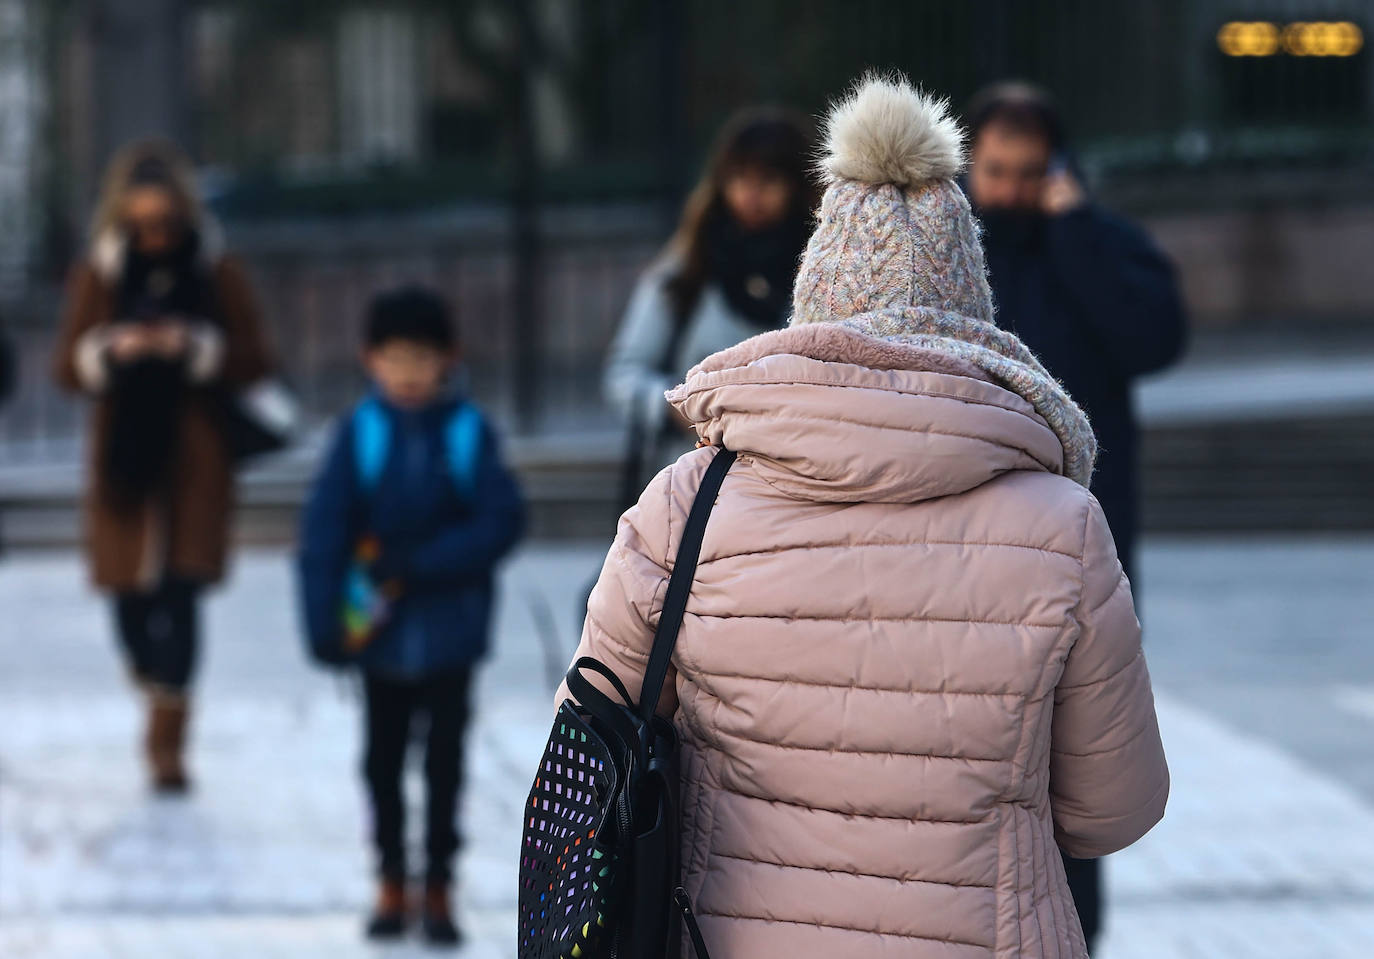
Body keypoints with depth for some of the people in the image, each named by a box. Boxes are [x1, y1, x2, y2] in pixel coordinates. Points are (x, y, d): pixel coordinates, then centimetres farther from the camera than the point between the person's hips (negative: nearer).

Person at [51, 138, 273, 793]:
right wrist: (113, 350, -15)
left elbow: (255, 362, 1)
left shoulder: (218, 274, 2)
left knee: (179, 594, -10)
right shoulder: (98, 276, 5)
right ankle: (155, 685, 35)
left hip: (195, 461, -2)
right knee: (130, 595, 3)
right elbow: (68, 365, 4)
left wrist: (194, 346, -15)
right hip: (123, 459, 2)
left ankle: (167, 744, -7)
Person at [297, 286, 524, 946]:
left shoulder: (468, 433, -9)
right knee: (384, 760, 12)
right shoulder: (360, 433, -9)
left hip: (449, 627, -1)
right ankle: (391, 884, 26)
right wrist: (324, 621, -16)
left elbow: (502, 520, -14)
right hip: (378, 630, 1)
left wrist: (423, 564, -21)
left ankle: (438, 888, 20)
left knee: (444, 761, 9)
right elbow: (323, 530, -10)